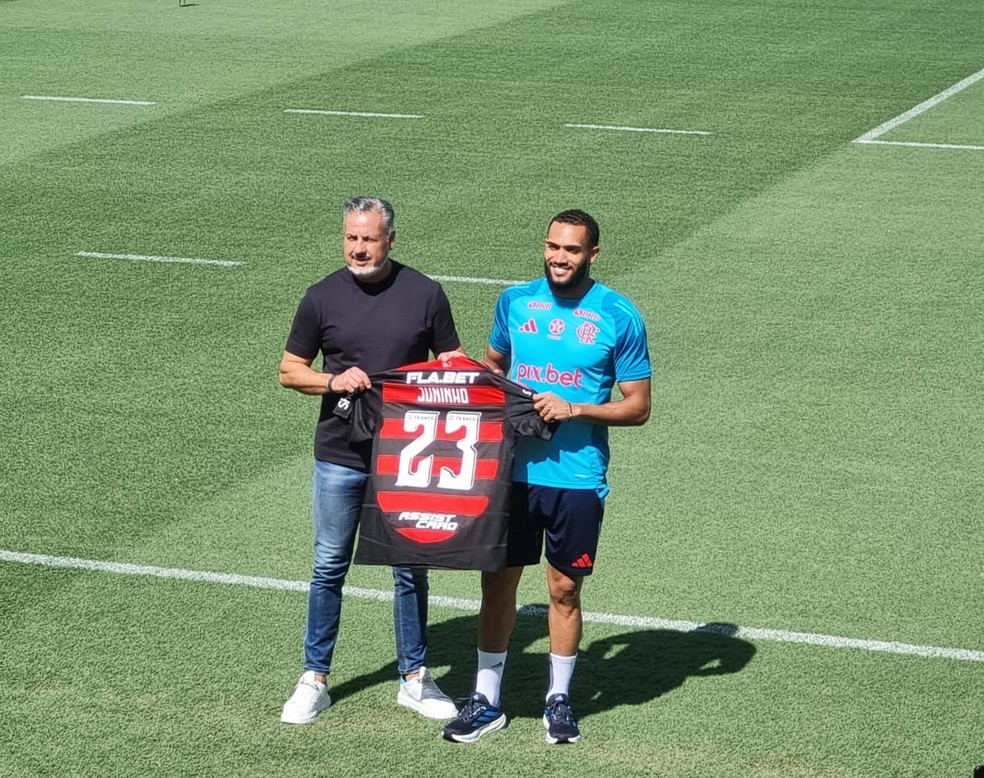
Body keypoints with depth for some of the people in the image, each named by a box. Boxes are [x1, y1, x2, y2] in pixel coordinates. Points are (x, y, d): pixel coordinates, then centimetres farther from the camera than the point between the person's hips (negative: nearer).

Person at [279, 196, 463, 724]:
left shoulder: (423, 293, -1)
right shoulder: (324, 297, -1)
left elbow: (452, 362, 8)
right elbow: (289, 370, 5)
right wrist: (332, 381, -14)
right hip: (339, 456, 0)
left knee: (411, 569, 8)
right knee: (329, 567, 5)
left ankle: (414, 677, 21)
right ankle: (314, 680, 15)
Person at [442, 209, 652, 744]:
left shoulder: (619, 317, -6)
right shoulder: (515, 302, 5)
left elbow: (638, 407, -3)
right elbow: (492, 367, 21)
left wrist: (574, 409, -16)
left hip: (577, 476, -3)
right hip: (514, 470, 3)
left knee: (564, 589, 7)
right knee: (498, 581, 5)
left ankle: (559, 700, 23)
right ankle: (486, 700, 17)